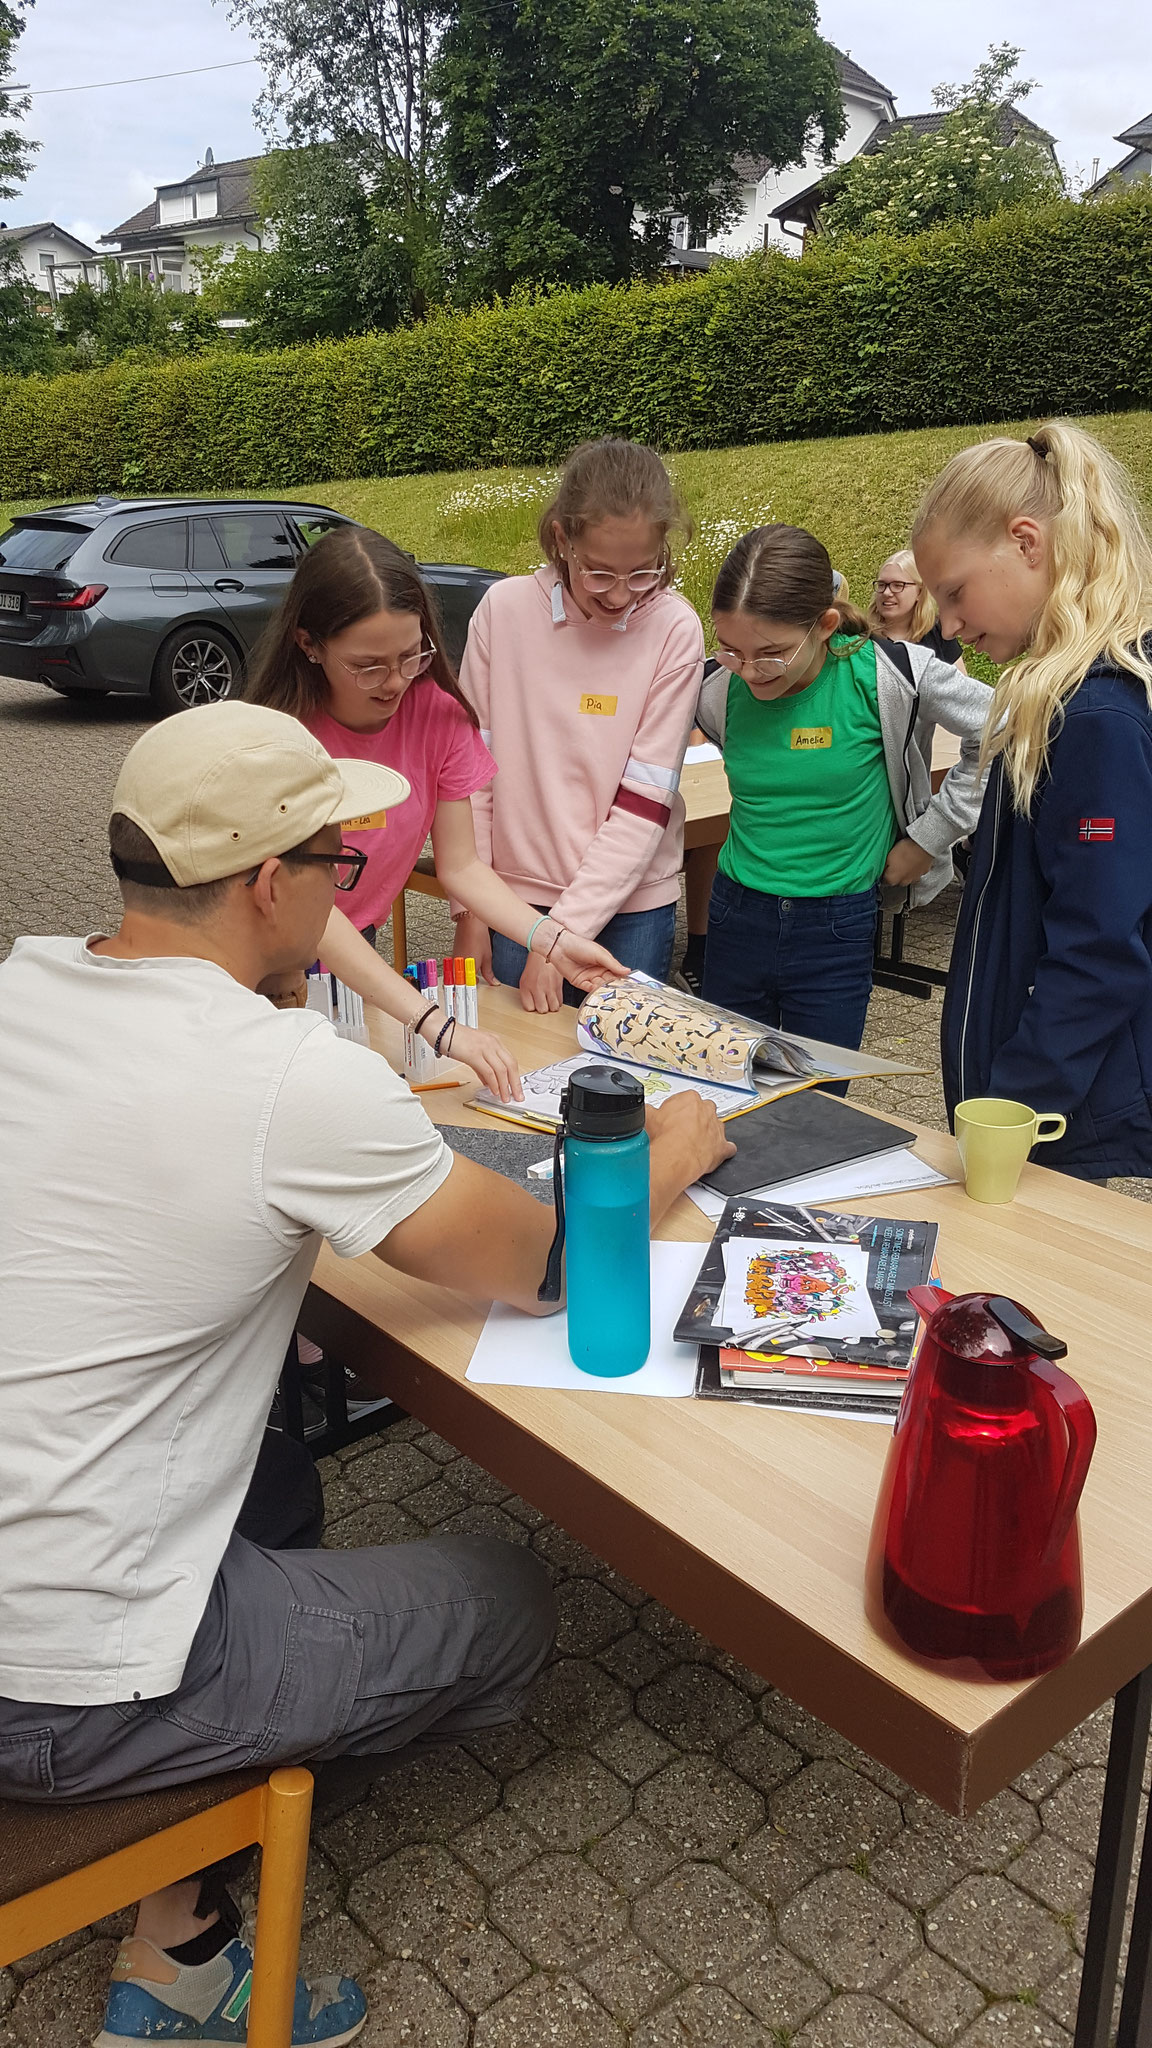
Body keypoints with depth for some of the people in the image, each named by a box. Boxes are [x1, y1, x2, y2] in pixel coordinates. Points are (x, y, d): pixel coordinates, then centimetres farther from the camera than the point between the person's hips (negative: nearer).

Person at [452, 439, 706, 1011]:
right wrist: (469, 910, -1)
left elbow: (644, 805, -12)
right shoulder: (504, 609, -6)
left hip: (632, 904, -1)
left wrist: (561, 935, -16)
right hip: (516, 892, 1)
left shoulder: (674, 630, -9)